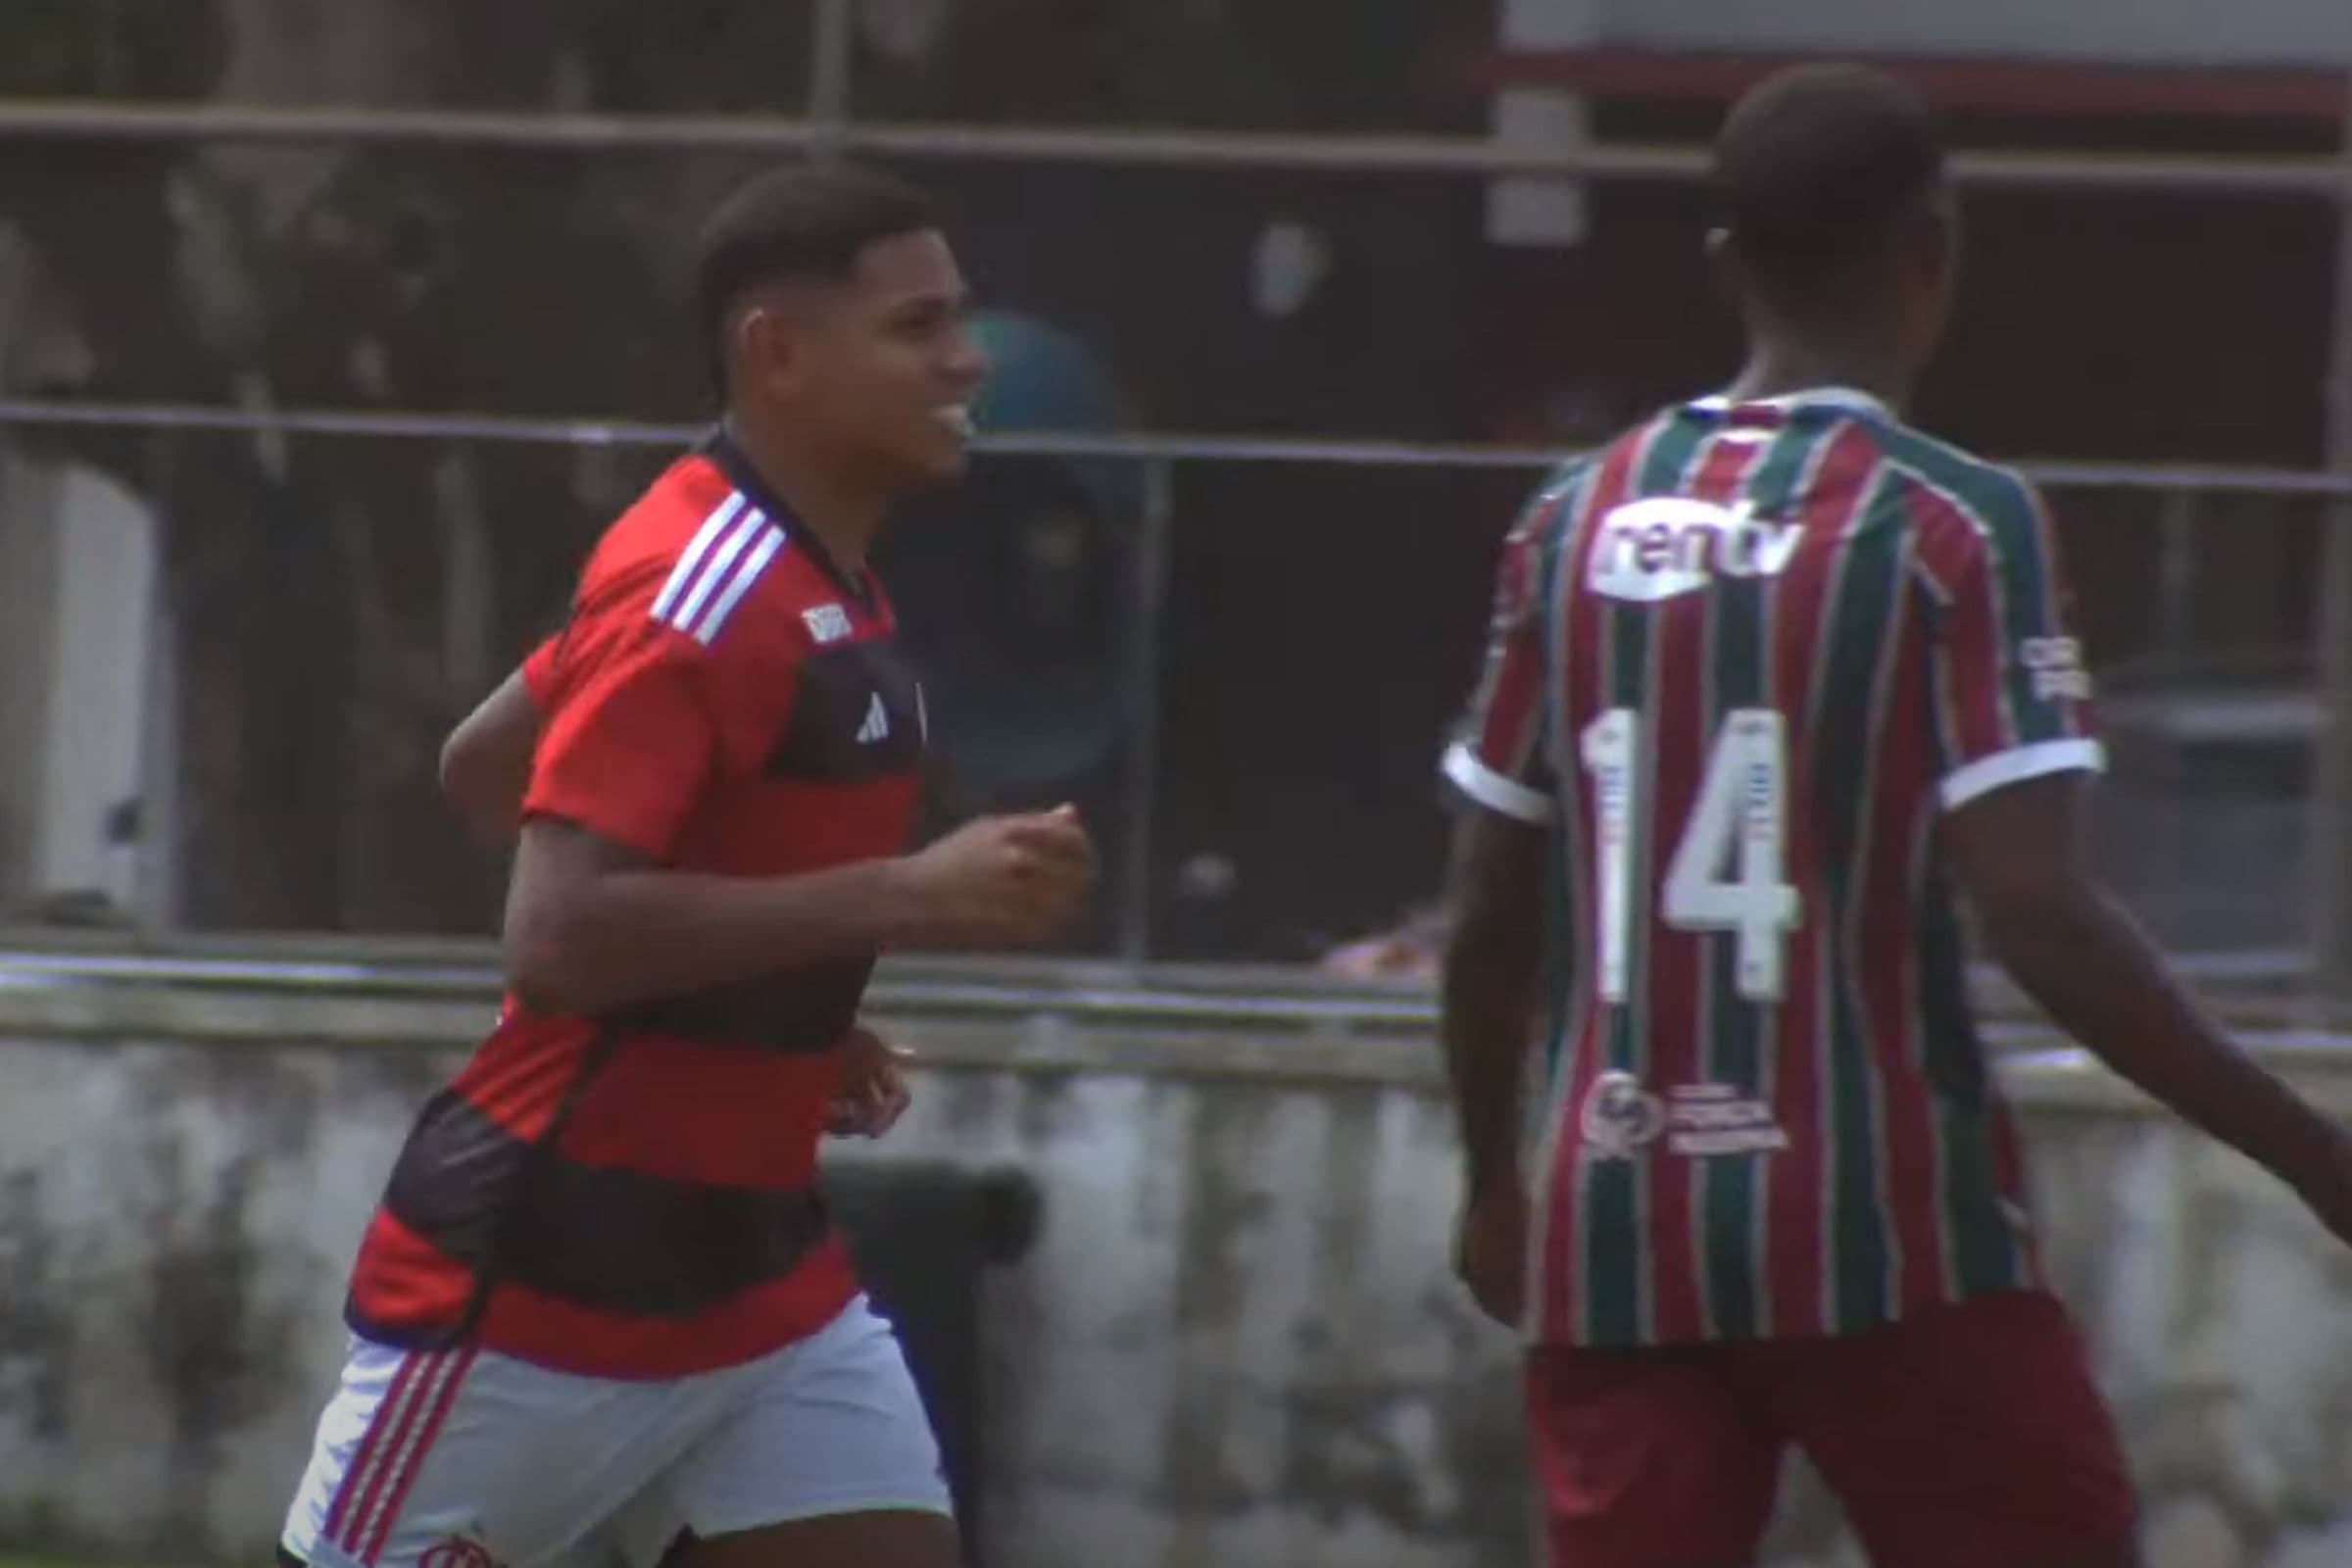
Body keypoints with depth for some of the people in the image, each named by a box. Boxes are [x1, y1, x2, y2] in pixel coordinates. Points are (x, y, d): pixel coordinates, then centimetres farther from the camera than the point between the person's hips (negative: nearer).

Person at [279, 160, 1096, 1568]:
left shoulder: (809, 583, 9)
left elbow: (488, 762, 21)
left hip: (755, 1273, 9)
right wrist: (906, 896, -29)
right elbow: (560, 939, -28)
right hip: (542, 1276, -9)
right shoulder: (697, 597, -19)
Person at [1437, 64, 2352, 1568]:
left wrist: (1496, 1180, 26)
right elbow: (2040, 915, -16)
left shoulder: (1580, 521, 7)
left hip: (1616, 1233, 4)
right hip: (1886, 1232, -4)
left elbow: (1491, 920, 10)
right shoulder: (1956, 525, -8)